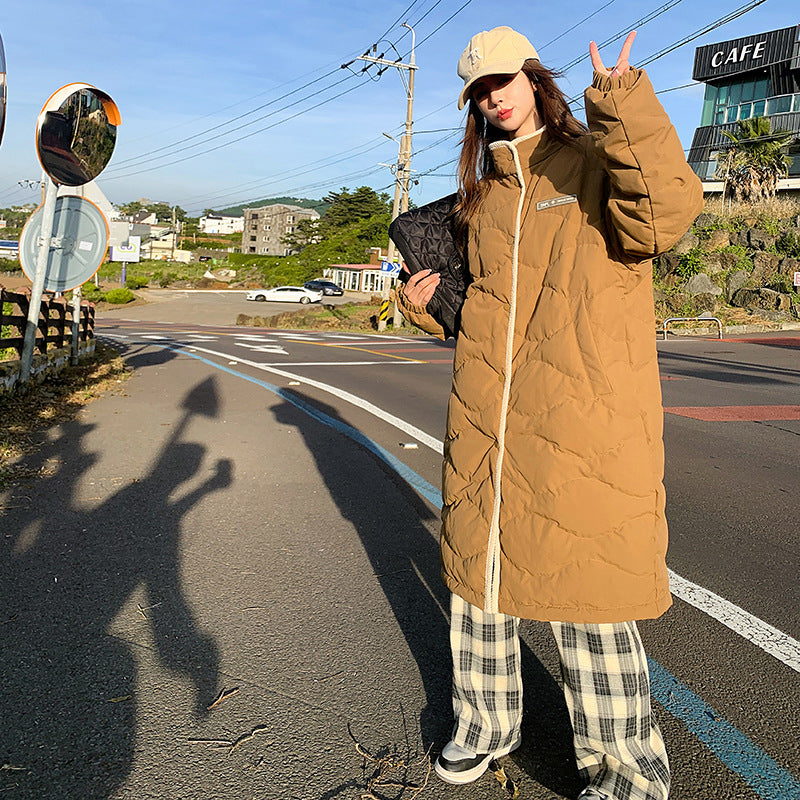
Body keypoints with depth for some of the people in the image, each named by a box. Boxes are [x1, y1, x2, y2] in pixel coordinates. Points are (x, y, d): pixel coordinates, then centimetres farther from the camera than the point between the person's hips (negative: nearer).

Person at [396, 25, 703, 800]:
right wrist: (426, 300, 9)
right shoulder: (480, 194, 18)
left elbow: (662, 217, -18)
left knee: (590, 595, 0)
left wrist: (628, 111, -22)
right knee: (477, 571, 15)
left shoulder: (601, 161, 3)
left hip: (583, 423, -5)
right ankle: (485, 723, 39)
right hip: (483, 419, 6)